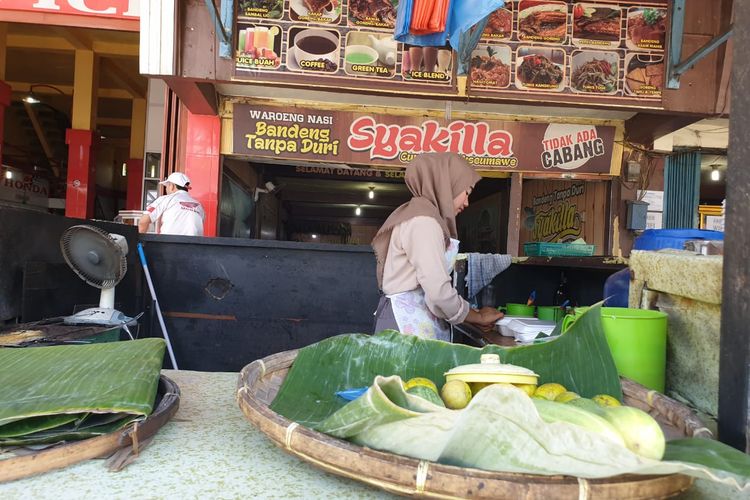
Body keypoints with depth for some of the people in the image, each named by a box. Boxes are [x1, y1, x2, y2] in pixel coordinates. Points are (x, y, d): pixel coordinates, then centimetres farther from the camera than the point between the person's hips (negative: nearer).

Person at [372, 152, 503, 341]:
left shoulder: (420, 216, 19)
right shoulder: (423, 220, -11)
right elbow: (438, 291, -18)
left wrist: (474, 316, 11)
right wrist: (478, 317, -3)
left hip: (413, 321, 9)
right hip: (409, 324, -9)